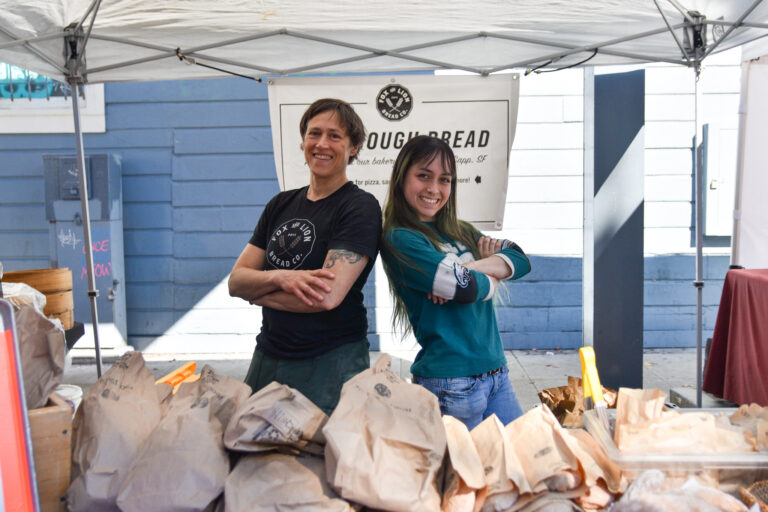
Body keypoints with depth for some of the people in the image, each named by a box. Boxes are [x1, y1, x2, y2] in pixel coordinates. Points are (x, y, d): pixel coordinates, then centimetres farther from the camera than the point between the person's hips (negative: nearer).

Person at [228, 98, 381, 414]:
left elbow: (327, 296, -20)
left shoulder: (360, 207, -9)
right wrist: (281, 277, -16)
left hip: (329, 364, -6)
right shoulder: (282, 205, 11)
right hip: (268, 358, 6)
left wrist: (258, 292, -5)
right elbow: (236, 281, 5)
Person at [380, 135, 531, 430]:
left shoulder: (461, 233, 14)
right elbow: (466, 287, -18)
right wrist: (494, 273, 3)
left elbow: (520, 260, 2)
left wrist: (469, 268, -13)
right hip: (450, 381, -7)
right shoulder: (399, 239, -10)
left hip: (497, 374, 7)